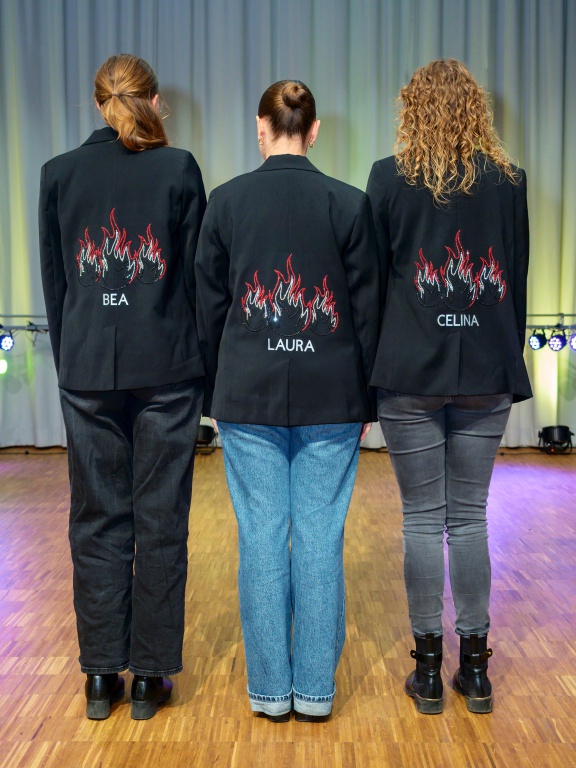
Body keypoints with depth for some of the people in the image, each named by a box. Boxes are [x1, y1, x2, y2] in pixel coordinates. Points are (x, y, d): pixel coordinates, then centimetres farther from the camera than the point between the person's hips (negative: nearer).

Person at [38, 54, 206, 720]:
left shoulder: (59, 173, 6)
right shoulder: (179, 170, 0)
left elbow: (53, 280, 8)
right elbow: (198, 273, 1)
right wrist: (197, 358, 8)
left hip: (87, 371, 2)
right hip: (167, 368, -1)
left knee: (97, 517, 10)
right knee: (159, 520, 6)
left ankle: (101, 676, 19)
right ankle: (149, 675, 16)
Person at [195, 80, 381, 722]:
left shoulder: (226, 201, 1)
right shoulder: (350, 204, 0)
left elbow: (209, 306, 4)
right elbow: (366, 309, 2)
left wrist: (217, 394, 13)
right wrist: (363, 400, 10)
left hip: (249, 397, 0)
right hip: (331, 400, 0)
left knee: (261, 539, 7)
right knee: (321, 539, 7)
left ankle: (270, 690, 19)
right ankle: (315, 689, 18)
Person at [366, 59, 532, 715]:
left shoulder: (390, 177, -2)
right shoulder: (508, 180, 5)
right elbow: (516, 278, 10)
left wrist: (367, 368, 9)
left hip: (411, 373, -2)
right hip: (486, 373, 3)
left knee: (422, 517, 6)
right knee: (470, 516, 11)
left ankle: (428, 669, 16)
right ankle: (475, 667, 20)